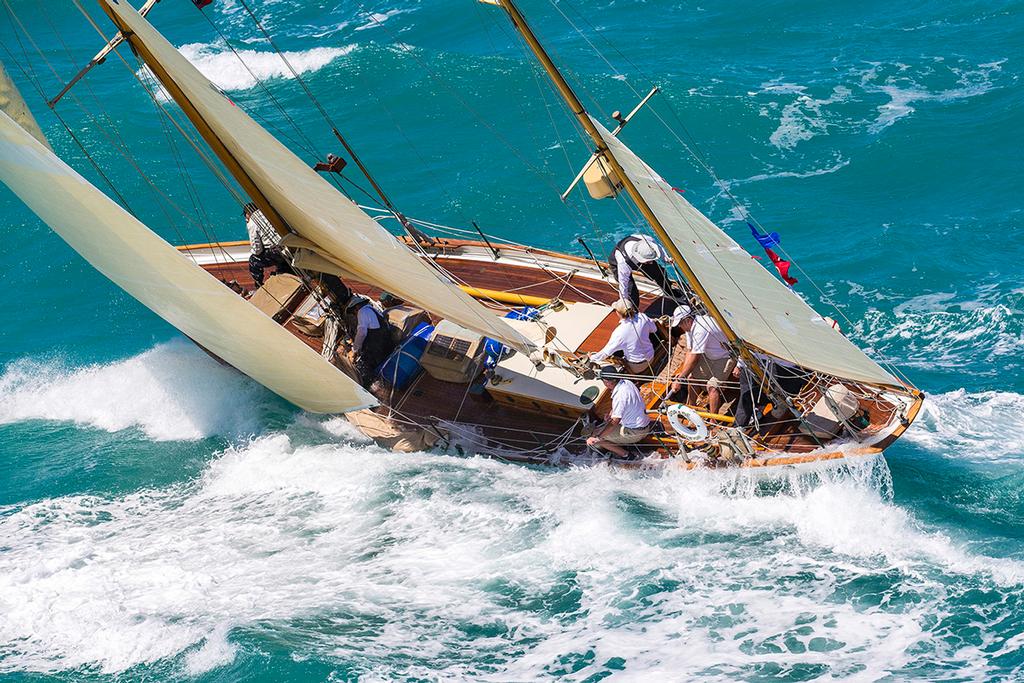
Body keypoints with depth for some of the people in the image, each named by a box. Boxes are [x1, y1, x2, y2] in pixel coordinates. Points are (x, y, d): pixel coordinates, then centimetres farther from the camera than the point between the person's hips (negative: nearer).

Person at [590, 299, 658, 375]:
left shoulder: (619, 332, -27)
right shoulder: (642, 317, -16)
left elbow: (607, 352, -16)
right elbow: (654, 329, 5)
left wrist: (592, 358, 0)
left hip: (636, 366, -5)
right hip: (650, 358, 5)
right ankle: (645, 369, 23)